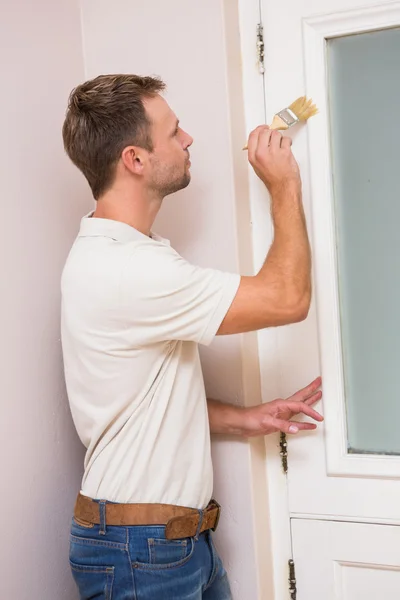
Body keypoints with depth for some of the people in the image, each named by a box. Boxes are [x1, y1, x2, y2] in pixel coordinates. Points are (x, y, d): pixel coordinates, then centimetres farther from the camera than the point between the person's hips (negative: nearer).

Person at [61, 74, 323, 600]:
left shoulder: (119, 255, 10)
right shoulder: (122, 271, -25)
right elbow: (287, 298, -22)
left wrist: (244, 418, 2)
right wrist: (285, 185, -9)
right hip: (140, 554, -9)